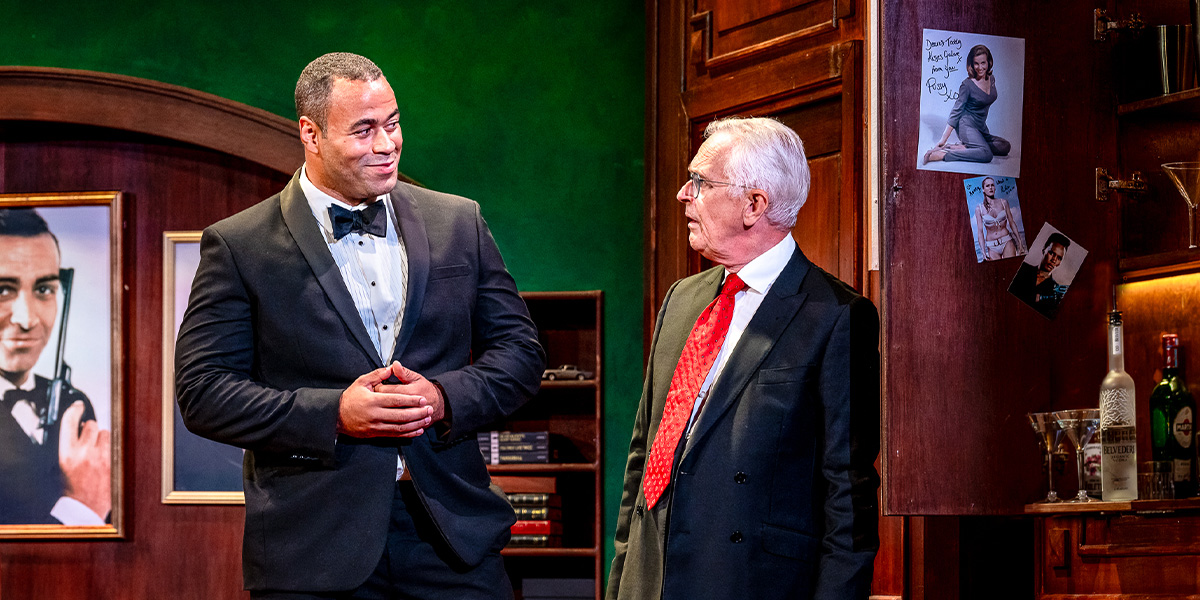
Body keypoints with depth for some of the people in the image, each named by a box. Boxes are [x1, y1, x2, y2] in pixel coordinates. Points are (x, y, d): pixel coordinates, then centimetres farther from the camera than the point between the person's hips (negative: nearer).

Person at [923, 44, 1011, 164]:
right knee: (986, 154, -30)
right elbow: (956, 111, -15)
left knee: (1005, 147, -7)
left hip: (981, 128, 8)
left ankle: (963, 147, -10)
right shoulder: (967, 85, -15)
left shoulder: (991, 79, 5)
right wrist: (943, 140, -20)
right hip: (967, 126, -8)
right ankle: (941, 154, -31)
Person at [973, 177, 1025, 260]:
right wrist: (983, 251, -12)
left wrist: (1019, 241, 7)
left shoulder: (1003, 202, 4)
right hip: (992, 246, -1)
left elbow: (1012, 223, 10)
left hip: (1007, 243, 1)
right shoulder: (979, 209, -1)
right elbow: (980, 231, -3)